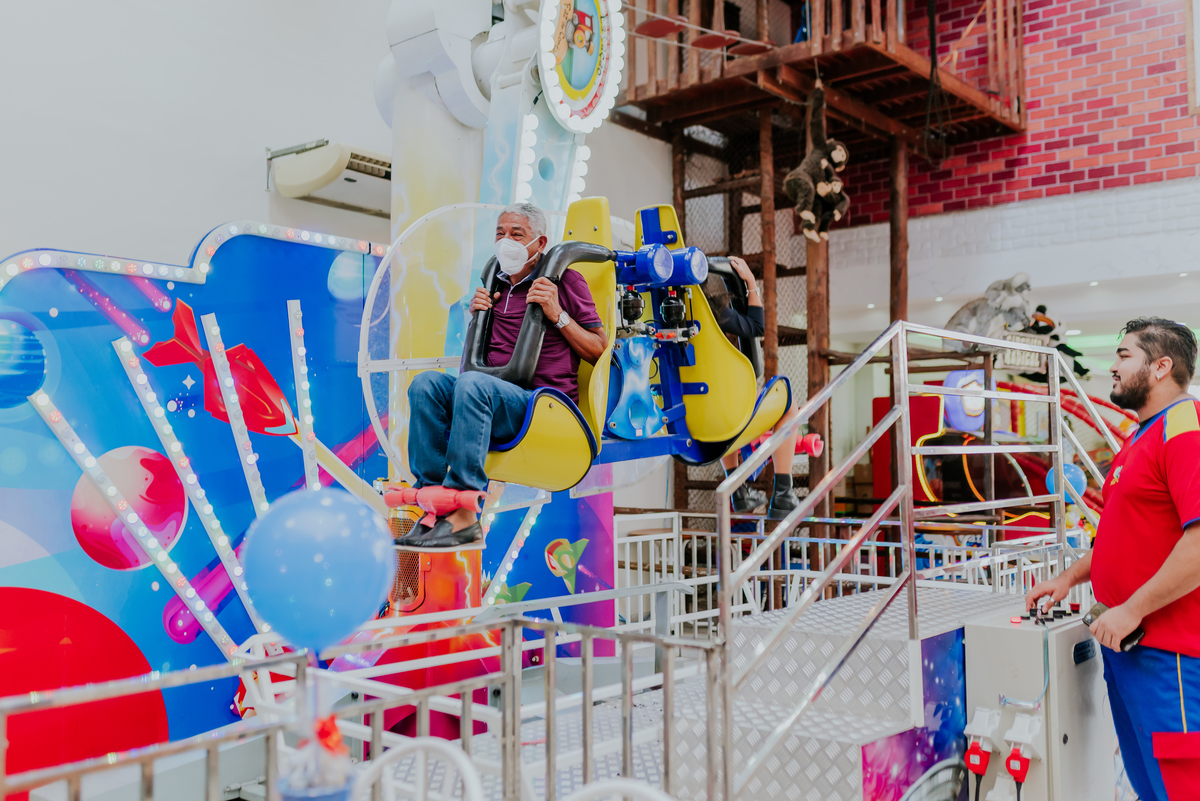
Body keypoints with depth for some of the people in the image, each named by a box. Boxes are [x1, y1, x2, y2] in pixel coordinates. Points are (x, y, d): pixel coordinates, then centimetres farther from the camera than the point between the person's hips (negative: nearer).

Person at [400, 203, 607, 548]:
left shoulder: (565, 280, 8)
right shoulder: (496, 286, 24)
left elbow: (599, 350, 3)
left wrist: (558, 315, -7)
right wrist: (477, 316, 14)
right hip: (496, 401, 6)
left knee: (473, 383, -34)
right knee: (427, 382, -21)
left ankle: (464, 514, -36)